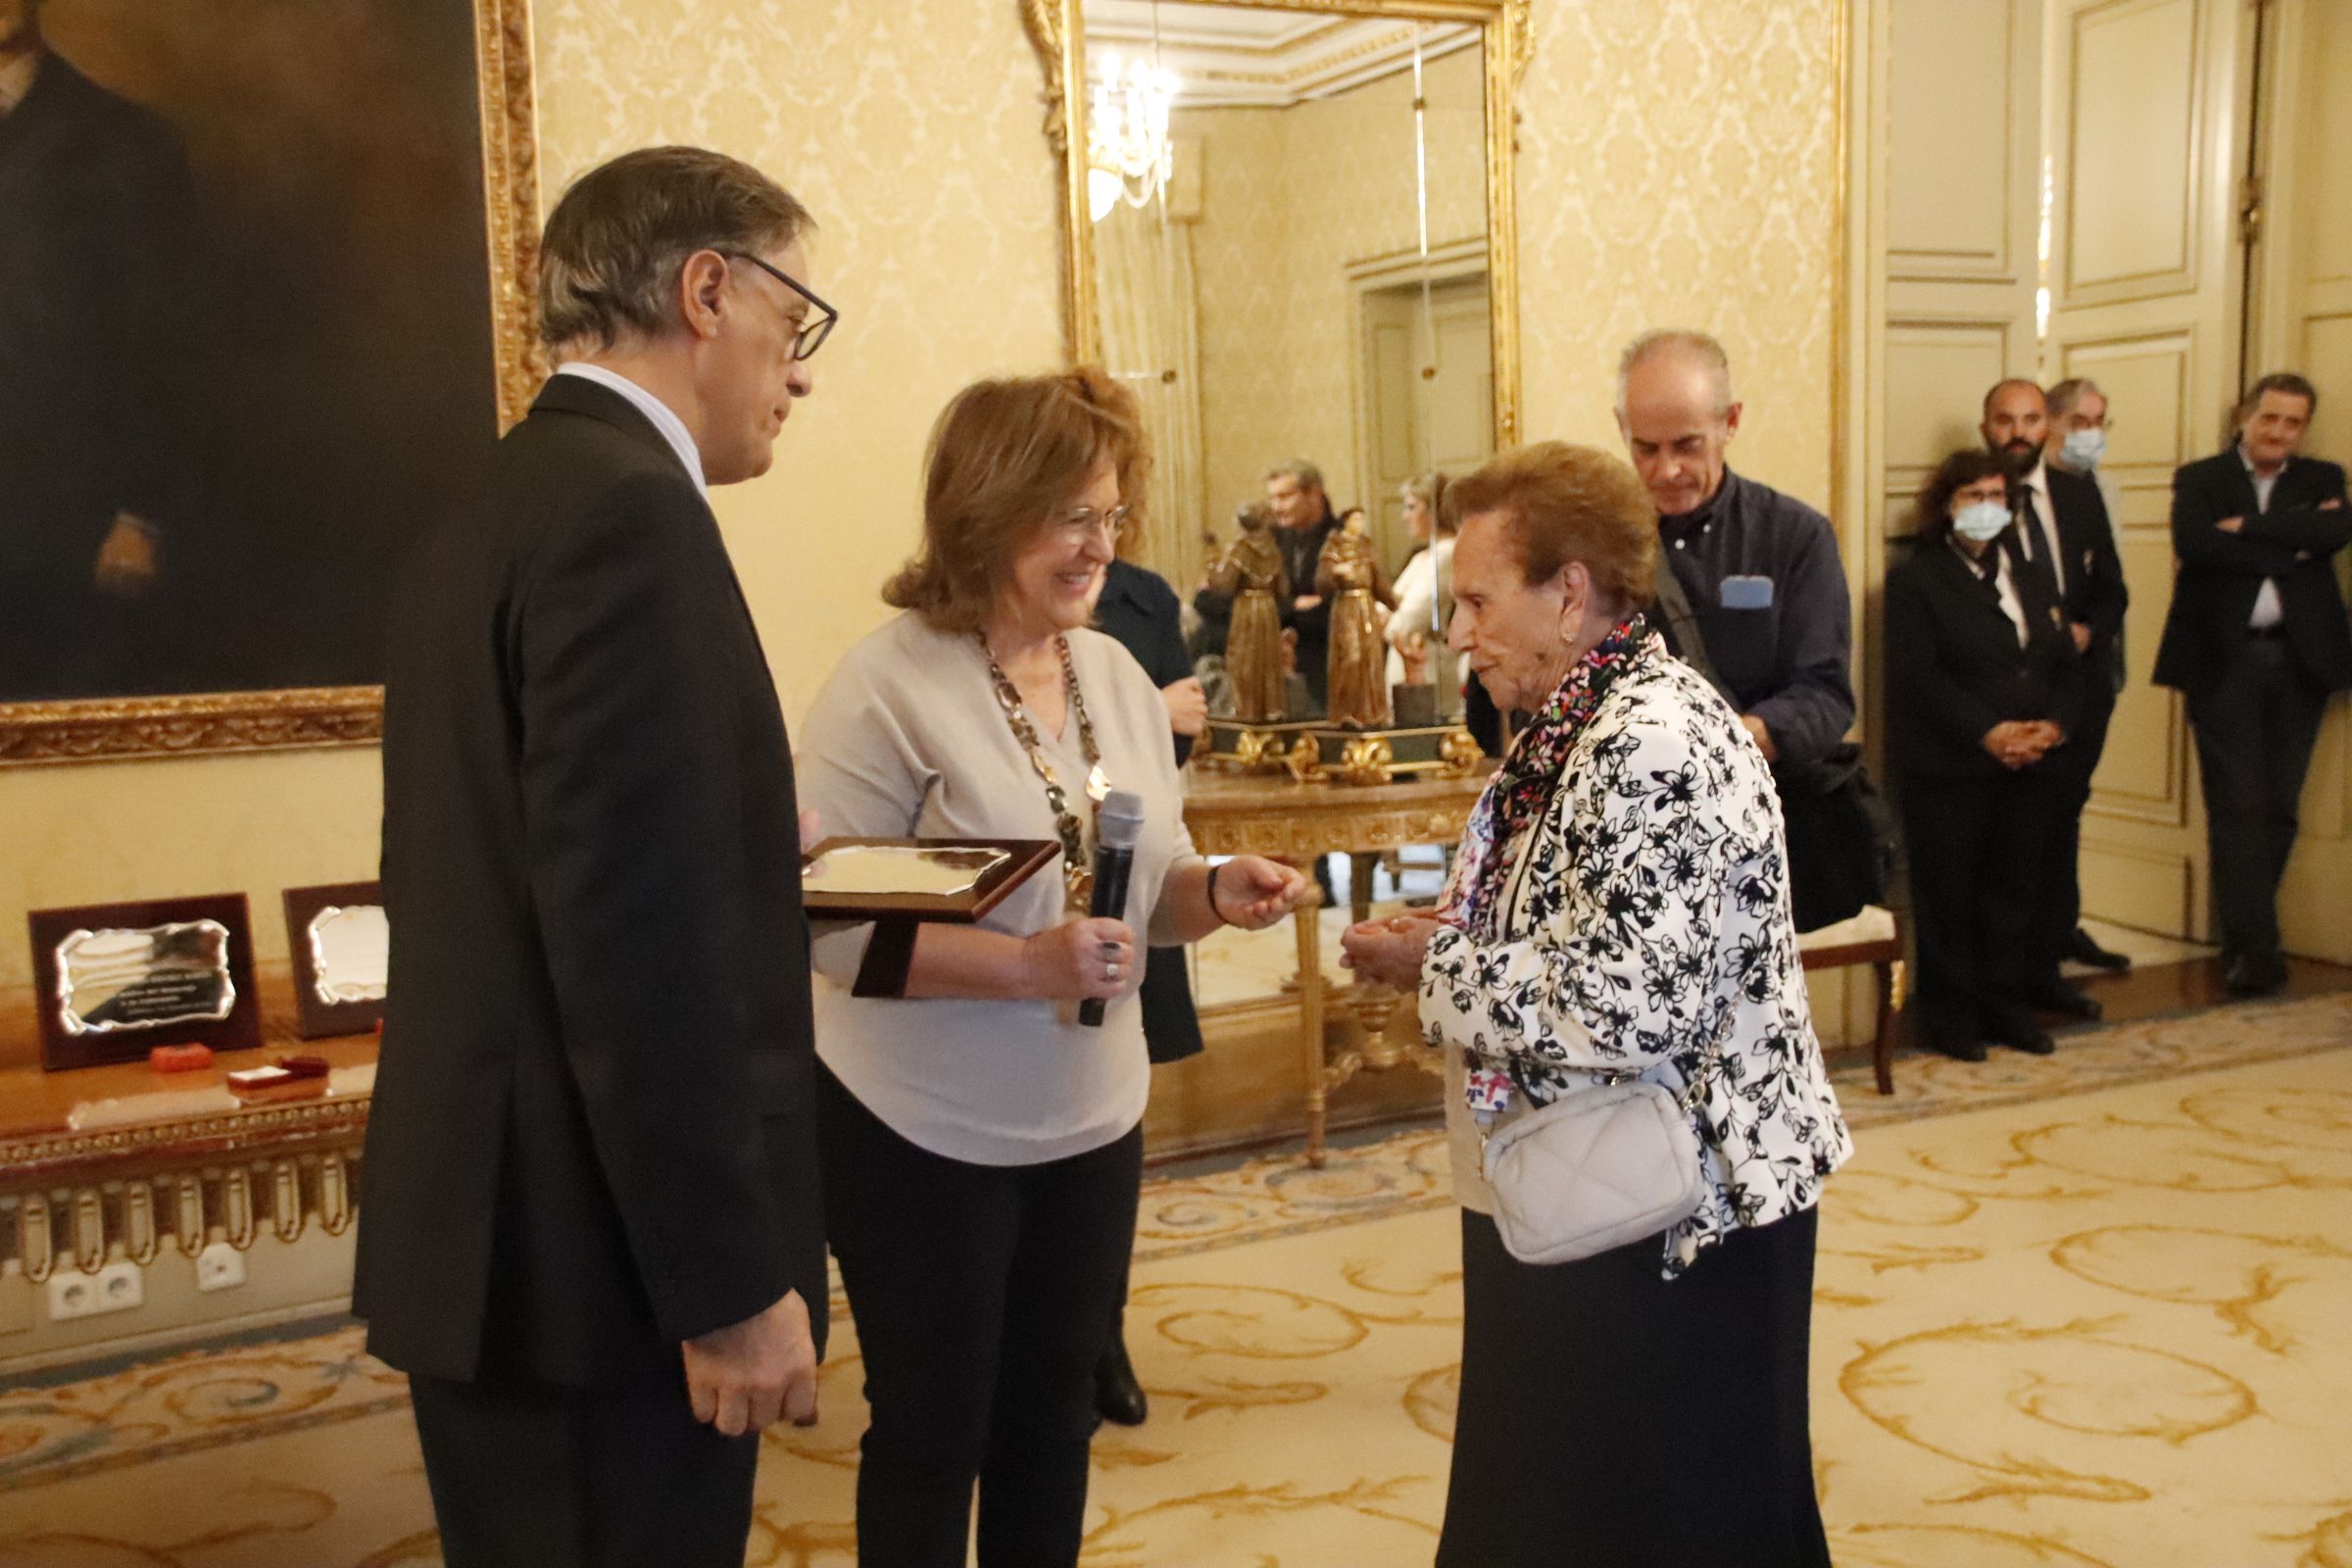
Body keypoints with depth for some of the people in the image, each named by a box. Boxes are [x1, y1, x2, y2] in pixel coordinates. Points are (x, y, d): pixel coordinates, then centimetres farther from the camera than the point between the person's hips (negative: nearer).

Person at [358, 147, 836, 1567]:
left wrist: (753, 851, 14)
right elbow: (639, 934, -24)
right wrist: (732, 1280, -20)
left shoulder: (501, 503, 11)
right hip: (597, 1258, -9)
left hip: (499, 1233, 9)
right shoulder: (627, 508, -18)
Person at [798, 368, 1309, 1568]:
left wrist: (1216, 892, -12)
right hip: (924, 1133, -6)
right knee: (932, 1433, 11)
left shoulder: (1118, 672, 3)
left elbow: (1143, 888, 10)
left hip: (1092, 1120, 6)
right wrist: (1028, 965, -30)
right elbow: (836, 927, -21)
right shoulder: (888, 686, -17)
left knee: (1054, 1418, 20)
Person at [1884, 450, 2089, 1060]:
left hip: (2030, 768, 6)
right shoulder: (1916, 578, -3)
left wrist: (2054, 724, -6)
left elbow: (2067, 663, 14)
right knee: (1948, 891, 0)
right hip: (1948, 770, -6)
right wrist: (1987, 732, -20)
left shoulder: (2029, 577, 19)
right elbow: (1918, 675, -14)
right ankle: (1948, 1009, 10)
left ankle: (2007, 1002, 20)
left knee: (2017, 888, 9)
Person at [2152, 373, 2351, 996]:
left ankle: (2244, 934, 19)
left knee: (2278, 807, 7)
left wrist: (2247, 528, -13)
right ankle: (2255, 946, -2)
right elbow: (2194, 544, -13)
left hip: (2300, 659, 3)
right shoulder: (2200, 479, 7)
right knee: (2237, 806, -5)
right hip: (2225, 659, -3)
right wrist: (2291, 545, -11)